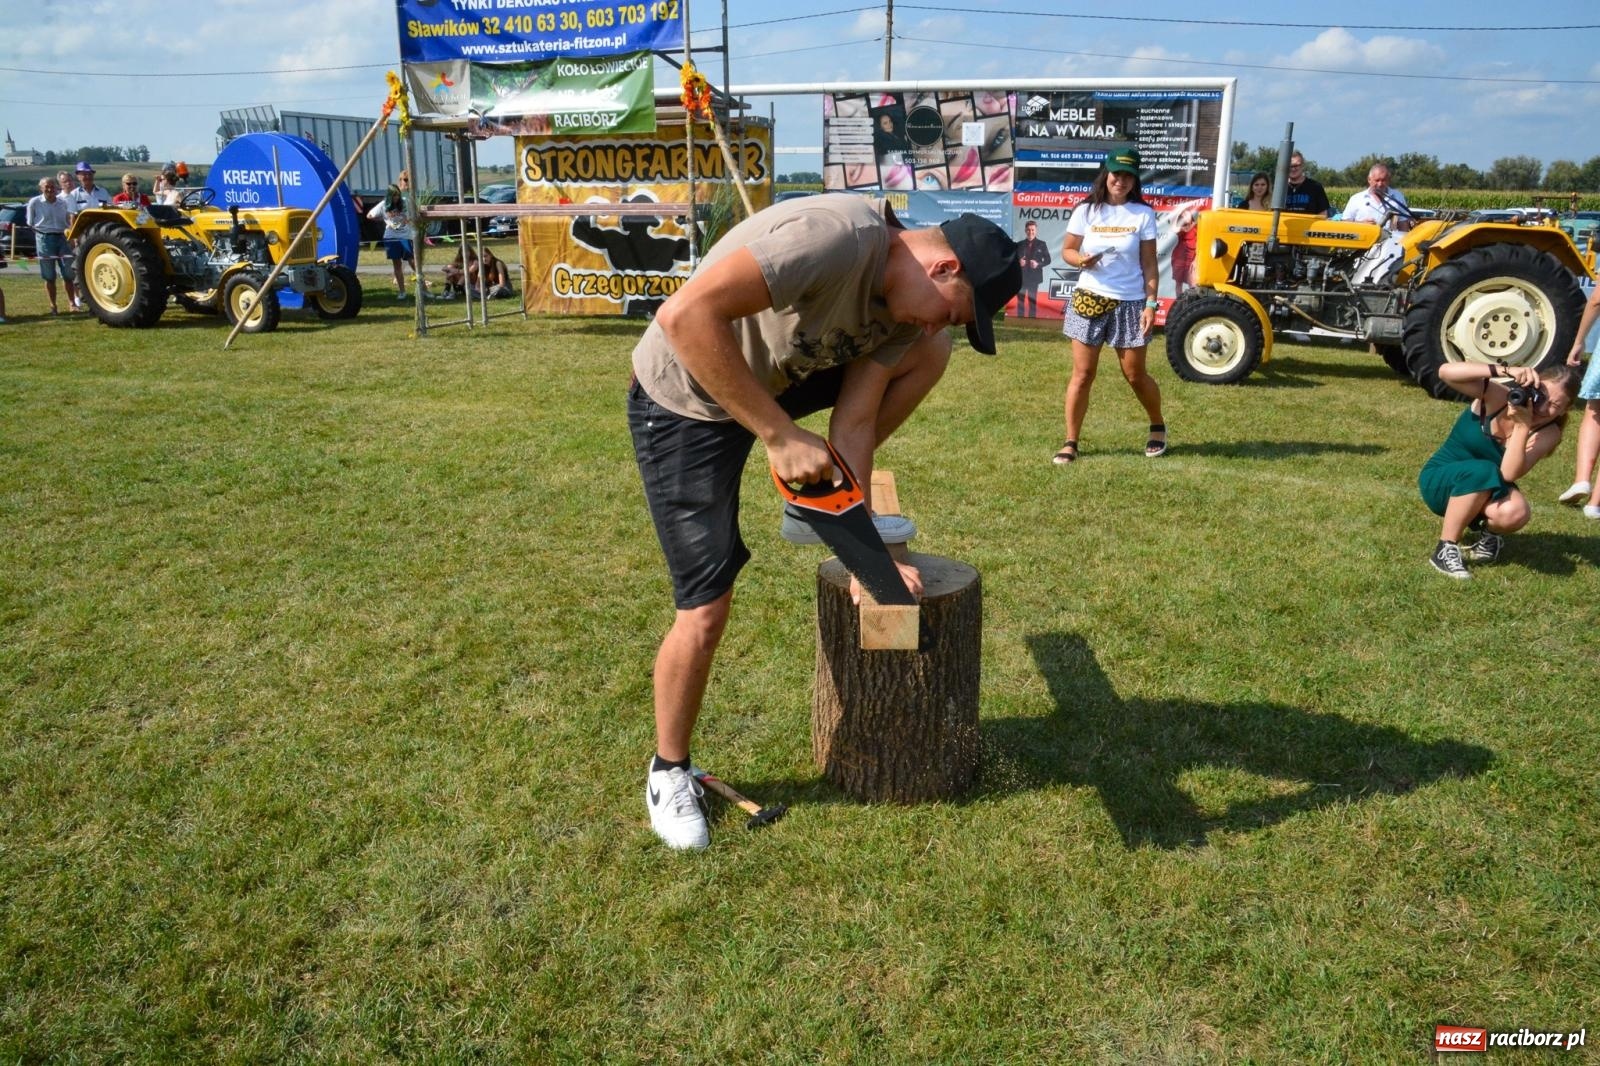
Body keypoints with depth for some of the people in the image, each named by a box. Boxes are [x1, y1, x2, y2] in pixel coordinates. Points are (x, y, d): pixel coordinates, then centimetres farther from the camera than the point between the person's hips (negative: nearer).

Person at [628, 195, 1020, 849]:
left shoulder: (905, 307, -7)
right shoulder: (837, 234, -33)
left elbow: (853, 424, -6)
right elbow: (686, 315, -41)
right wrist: (779, 435, -39)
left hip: (777, 380, 7)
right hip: (685, 405, -7)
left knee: (927, 356, 0)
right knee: (706, 609, -9)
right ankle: (669, 772, 17)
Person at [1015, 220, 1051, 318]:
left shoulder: (1041, 244, 3)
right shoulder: (1020, 245, 8)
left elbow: (1047, 260, 3)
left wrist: (1038, 264, -15)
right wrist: (1018, 262, -14)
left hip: (1034, 276, -2)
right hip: (1021, 276, 2)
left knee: (1032, 299, 2)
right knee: (1020, 299, 3)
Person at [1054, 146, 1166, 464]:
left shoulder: (1142, 214, -1)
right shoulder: (1086, 210, 1)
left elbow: (1149, 264, 0)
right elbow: (1067, 251, 7)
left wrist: (1151, 304, -7)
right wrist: (1081, 260, -16)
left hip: (1130, 303, -1)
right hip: (1089, 299, 1)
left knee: (1135, 375, 7)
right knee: (1082, 375, 1)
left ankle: (1158, 428, 32)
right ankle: (1070, 442, 10)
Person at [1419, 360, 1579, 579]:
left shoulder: (1548, 433, -11)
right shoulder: (1498, 393, -18)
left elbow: (1508, 474, -28)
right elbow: (1446, 372, -36)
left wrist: (1523, 426, -34)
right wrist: (1506, 370, -41)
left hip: (1484, 493, 3)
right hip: (1439, 480, -2)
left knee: (1516, 512, -33)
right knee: (1481, 471, -38)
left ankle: (1490, 534, 5)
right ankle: (1445, 549, -22)